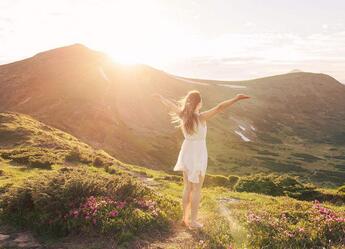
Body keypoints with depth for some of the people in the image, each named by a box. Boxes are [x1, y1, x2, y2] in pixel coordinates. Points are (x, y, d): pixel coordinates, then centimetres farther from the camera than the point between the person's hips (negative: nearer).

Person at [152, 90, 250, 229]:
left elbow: (169, 104, 12)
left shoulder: (182, 114, -6)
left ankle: (185, 218, 27)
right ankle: (193, 221, 17)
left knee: (187, 187, 18)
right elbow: (219, 107, -34)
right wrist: (236, 99, -35)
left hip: (186, 153, 6)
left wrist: (160, 97, 29)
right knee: (197, 189, 8)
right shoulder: (201, 117, -22)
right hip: (198, 155, -6)